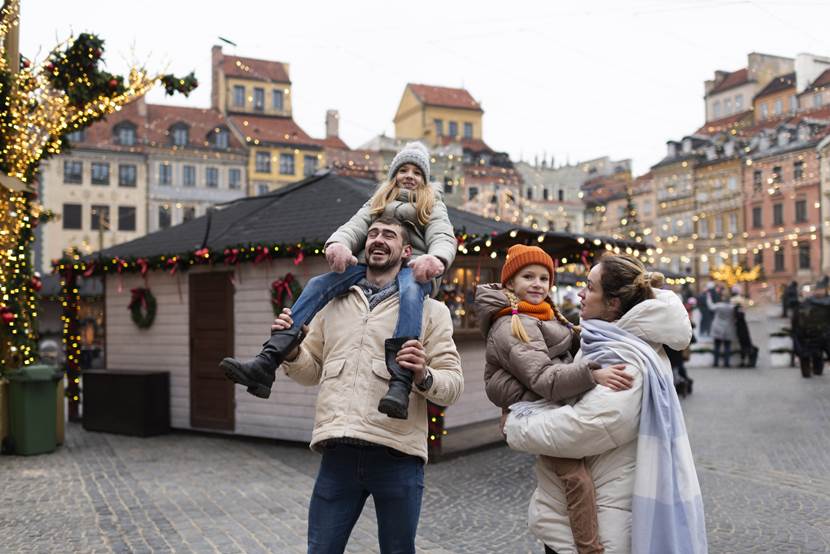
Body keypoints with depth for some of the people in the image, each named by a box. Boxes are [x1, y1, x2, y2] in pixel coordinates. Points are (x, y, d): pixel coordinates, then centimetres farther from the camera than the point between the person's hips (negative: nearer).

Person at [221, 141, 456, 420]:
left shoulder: (434, 206, 23)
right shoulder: (377, 202, 30)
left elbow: (444, 238, 0)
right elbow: (354, 226, 9)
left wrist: (436, 258, -28)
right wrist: (338, 243, -19)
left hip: (413, 269, -3)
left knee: (409, 292, -39)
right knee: (317, 285, -21)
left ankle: (399, 386, -55)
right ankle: (265, 365, -33)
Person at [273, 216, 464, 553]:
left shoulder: (429, 310, 6)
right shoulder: (334, 304, 17)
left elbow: (453, 384, 1)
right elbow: (312, 372, 21)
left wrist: (424, 377, -20)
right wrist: (292, 351, 1)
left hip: (397, 455, -2)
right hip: (339, 453, 3)